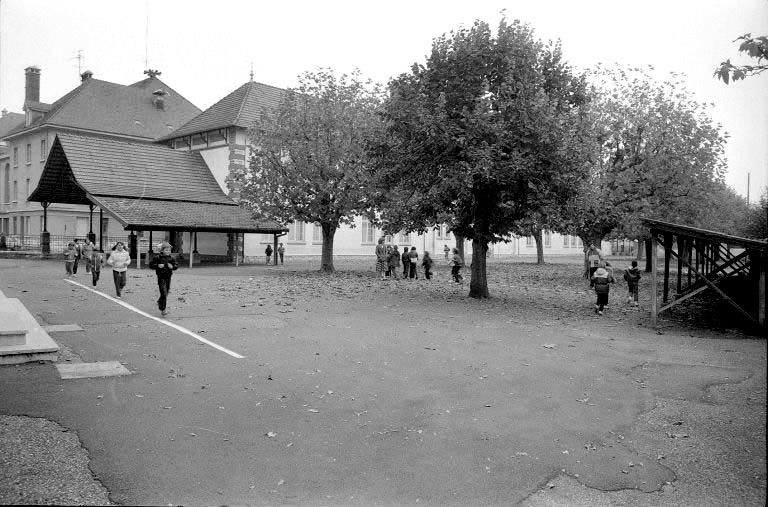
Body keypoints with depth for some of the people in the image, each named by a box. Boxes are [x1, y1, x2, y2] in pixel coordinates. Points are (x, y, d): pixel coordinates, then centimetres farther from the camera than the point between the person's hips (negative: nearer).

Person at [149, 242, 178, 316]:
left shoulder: (171, 258, 5)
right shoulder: (157, 258, -6)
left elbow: (176, 265, 7)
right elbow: (151, 265, -1)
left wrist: (172, 266, -15)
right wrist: (158, 266, -18)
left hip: (168, 277, 5)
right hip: (161, 277, -5)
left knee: (166, 293, 16)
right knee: (164, 293, -12)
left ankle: (159, 302, 47)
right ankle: (163, 309, -6)